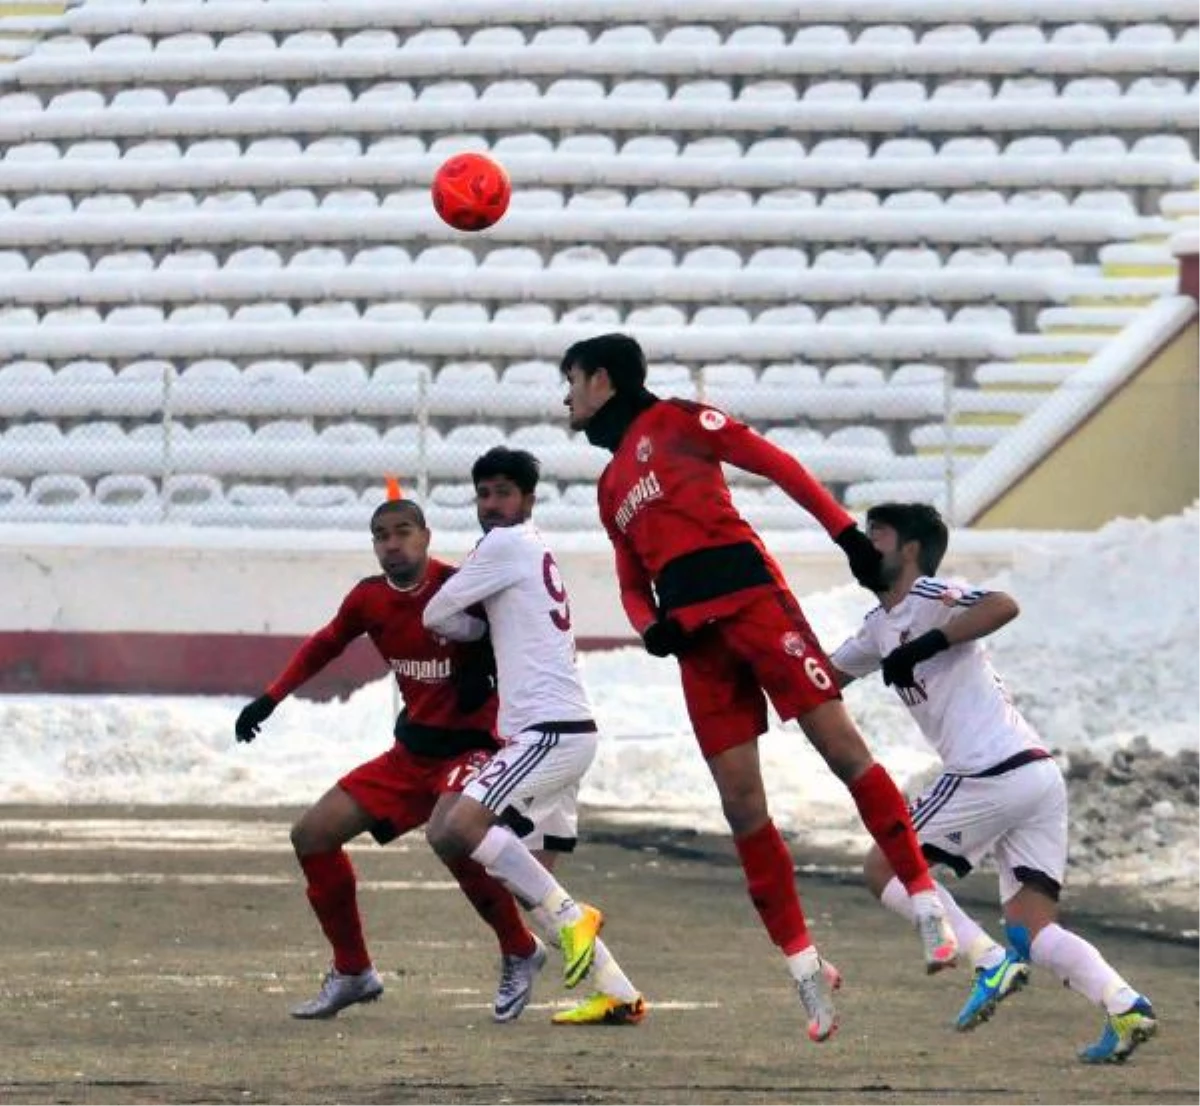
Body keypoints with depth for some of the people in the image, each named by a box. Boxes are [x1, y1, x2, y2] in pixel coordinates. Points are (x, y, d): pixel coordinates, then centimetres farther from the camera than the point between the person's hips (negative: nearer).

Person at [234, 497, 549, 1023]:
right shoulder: (369, 599, 1)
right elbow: (325, 644, 20)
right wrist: (271, 698, 17)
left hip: (469, 746, -7)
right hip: (412, 751, 7)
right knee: (312, 834, 2)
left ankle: (520, 952, -11)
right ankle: (352, 971, 16)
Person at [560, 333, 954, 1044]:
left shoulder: (672, 421, 8)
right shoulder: (612, 486, 27)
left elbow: (775, 463, 0)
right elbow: (633, 583, 25)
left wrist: (847, 533, -9)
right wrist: (651, 627, 1)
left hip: (749, 596, -7)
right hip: (695, 636, 7)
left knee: (841, 746, -16)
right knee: (742, 805, -3)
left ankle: (928, 906, -16)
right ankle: (806, 968, 0)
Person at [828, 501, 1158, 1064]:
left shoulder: (928, 596, -2)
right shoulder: (881, 626, 26)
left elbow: (1003, 606, -21)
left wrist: (925, 646, -20)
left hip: (992, 774, -9)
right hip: (1040, 778, 9)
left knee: (885, 867, 3)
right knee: (1033, 928, 3)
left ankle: (991, 962, -11)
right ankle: (1123, 1003, -18)